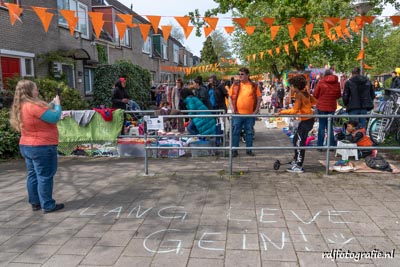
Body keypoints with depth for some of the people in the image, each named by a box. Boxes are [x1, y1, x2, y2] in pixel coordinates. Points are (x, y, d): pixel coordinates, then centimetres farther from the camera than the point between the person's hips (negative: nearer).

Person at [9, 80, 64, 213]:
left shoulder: (21, 106, 9)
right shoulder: (33, 106, -22)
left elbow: (44, 112, 16)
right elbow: (54, 117, -21)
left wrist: (52, 103, 10)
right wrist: (57, 104, -6)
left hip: (27, 146, 10)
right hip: (42, 147, -10)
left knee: (33, 175, 14)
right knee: (45, 176, -2)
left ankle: (35, 203, 23)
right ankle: (48, 205, 4)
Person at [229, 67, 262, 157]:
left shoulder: (254, 86, 3)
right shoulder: (235, 85, 4)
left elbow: (259, 98, 6)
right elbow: (230, 97, 7)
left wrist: (256, 110, -2)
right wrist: (232, 108, -3)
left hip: (250, 114, 1)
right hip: (238, 113, 0)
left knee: (250, 132, 9)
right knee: (236, 132, 3)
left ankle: (249, 150, 22)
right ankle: (234, 150, 12)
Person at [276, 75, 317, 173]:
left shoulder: (298, 95, -18)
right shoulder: (305, 93, 7)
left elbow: (294, 110, -21)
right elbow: (314, 101, 18)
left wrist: (281, 112, -20)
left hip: (306, 121, -9)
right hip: (308, 119, 9)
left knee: (300, 143, -4)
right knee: (296, 140, 18)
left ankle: (299, 167, 2)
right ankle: (296, 160, 31)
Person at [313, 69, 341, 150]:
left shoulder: (321, 82, -8)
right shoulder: (337, 83, 1)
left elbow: (315, 95, -5)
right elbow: (339, 95, 9)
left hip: (321, 106, -3)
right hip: (332, 107, 3)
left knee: (322, 125, 4)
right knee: (330, 126, 14)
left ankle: (320, 145, 4)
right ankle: (332, 145, 15)